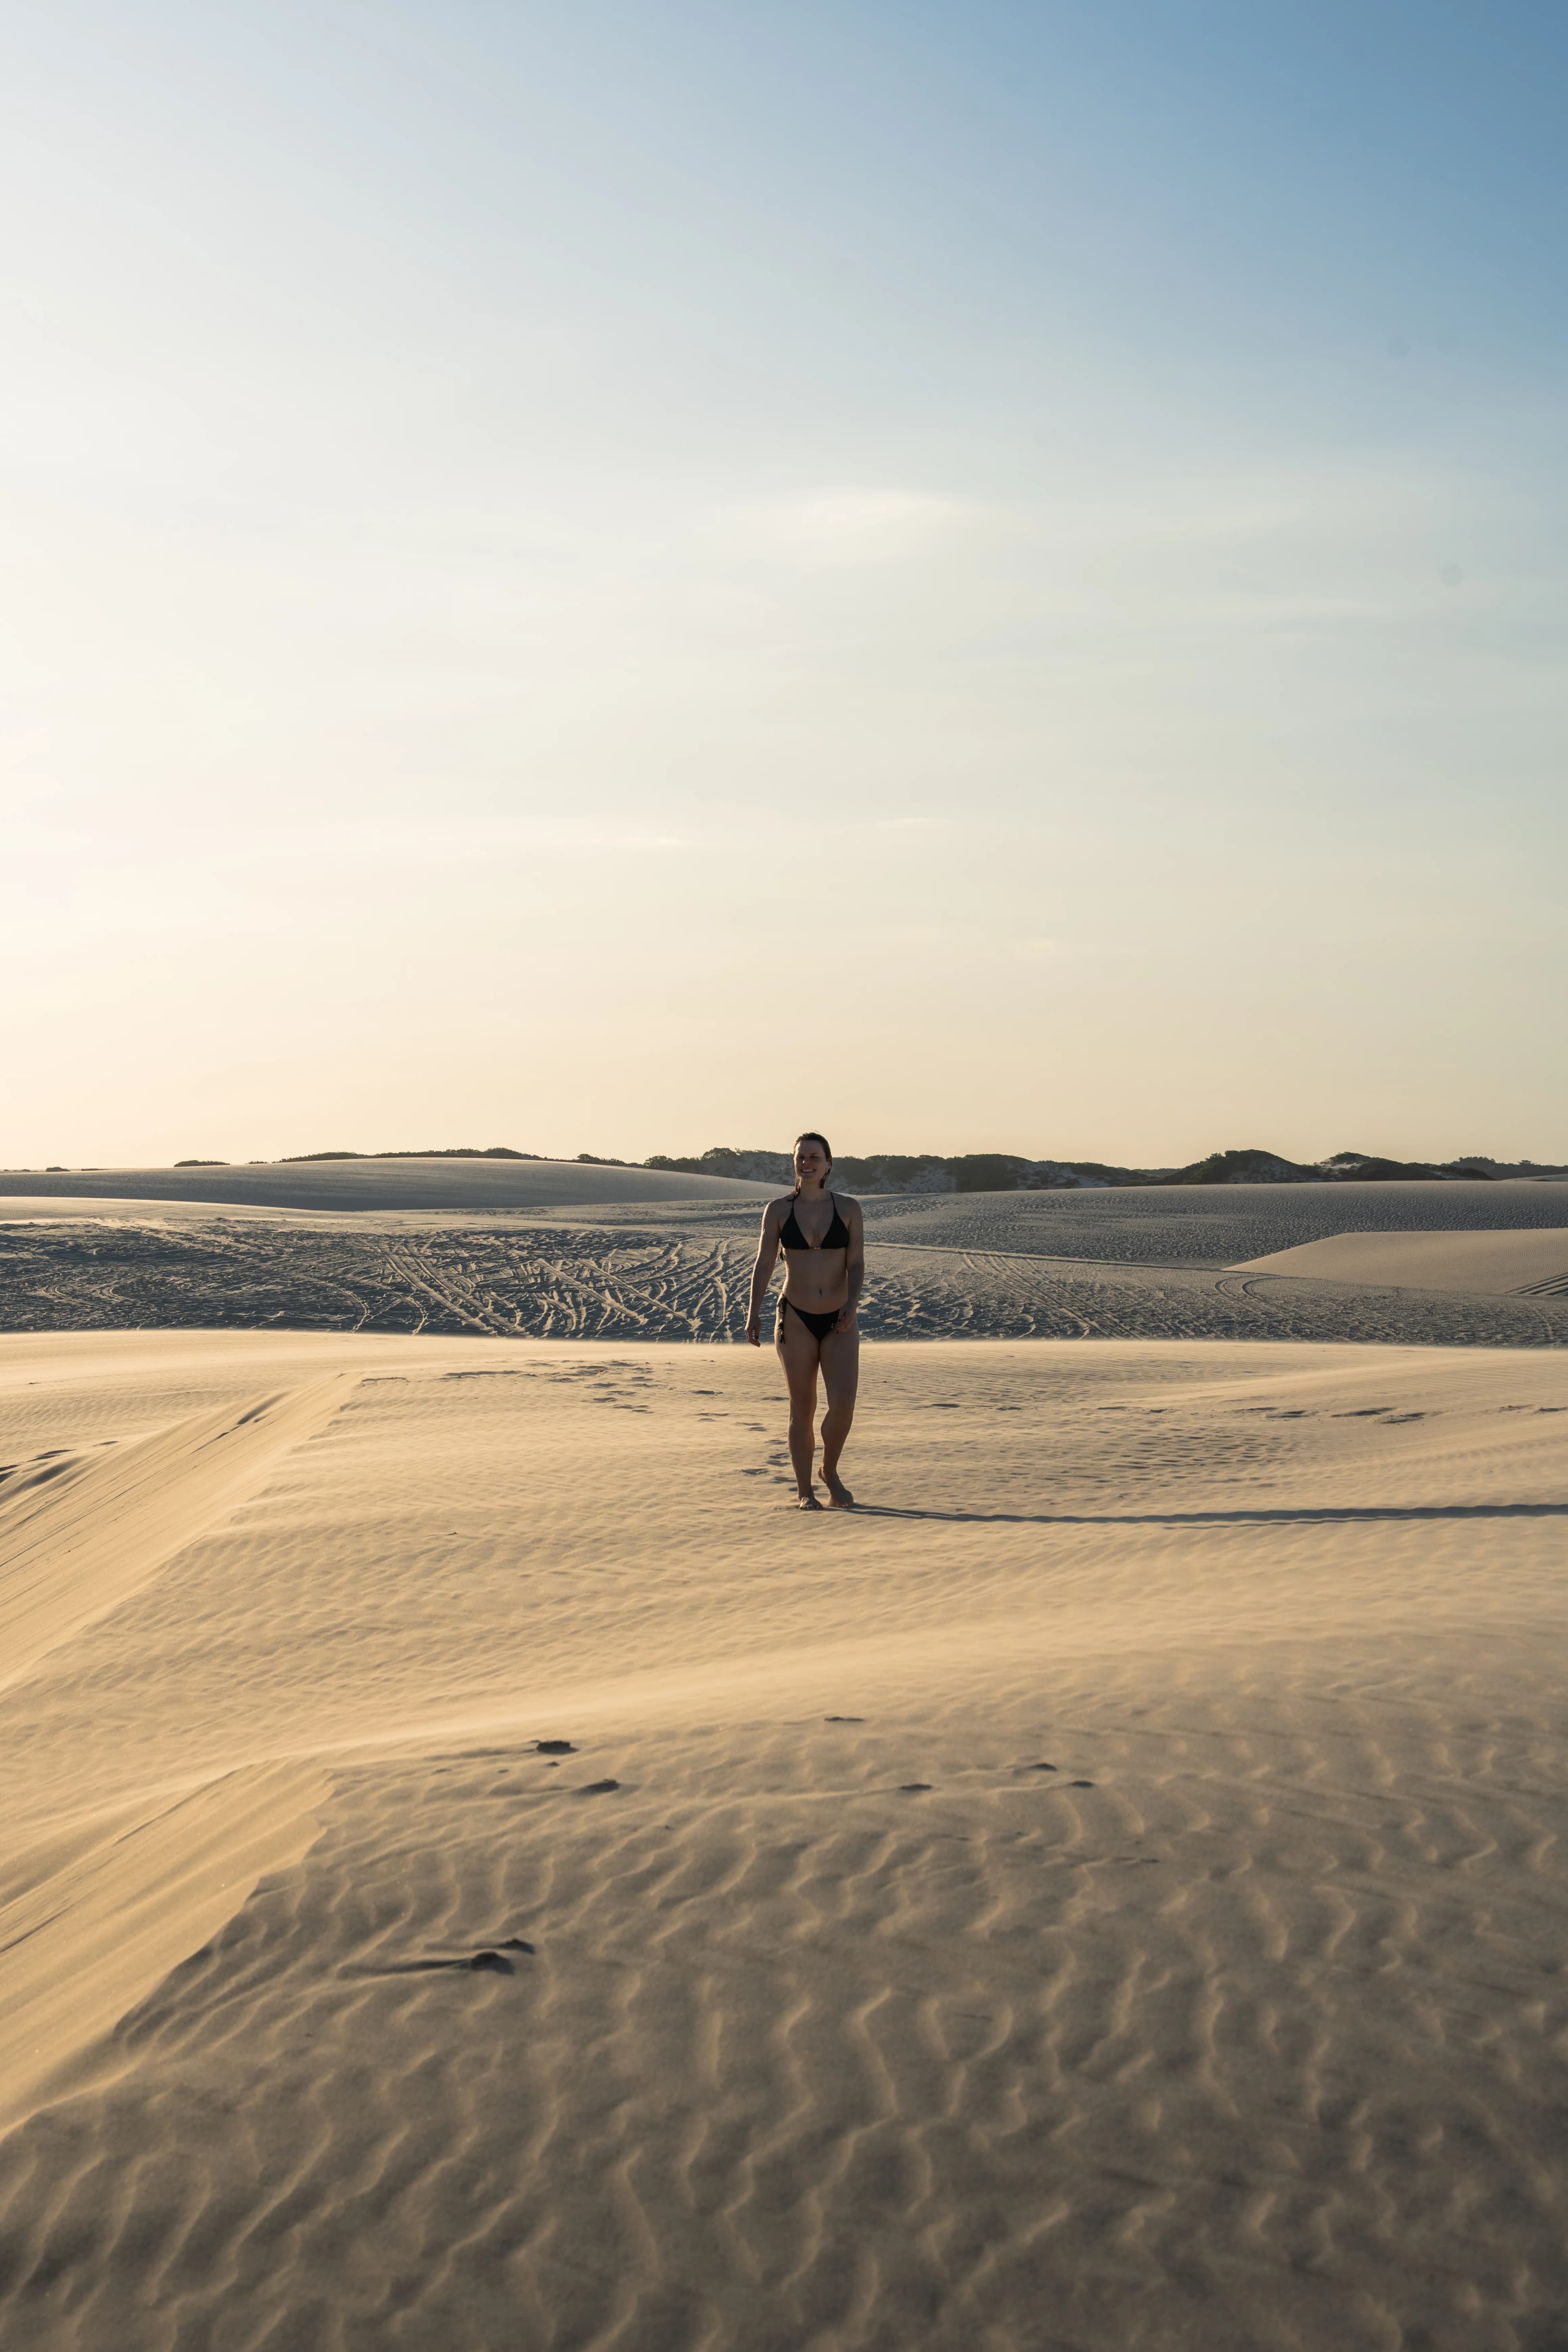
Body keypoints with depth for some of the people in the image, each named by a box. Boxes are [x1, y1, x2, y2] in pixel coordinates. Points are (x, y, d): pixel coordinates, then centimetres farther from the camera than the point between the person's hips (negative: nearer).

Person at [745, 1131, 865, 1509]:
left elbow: (856, 1265, -2)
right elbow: (764, 1264, -2)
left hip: (839, 1323, 0)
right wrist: (754, 1312, -14)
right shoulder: (778, 1211, 2)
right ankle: (806, 1492, 15)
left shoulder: (849, 1209, 2)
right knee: (803, 1410, 3)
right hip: (796, 1320, 0)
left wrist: (852, 1304, -19)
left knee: (843, 1404, -13)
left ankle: (831, 1471, 14)